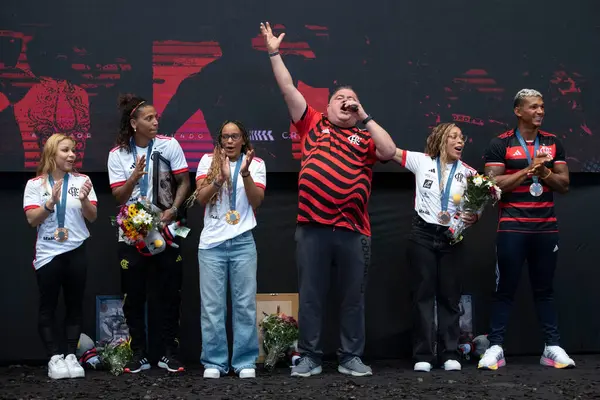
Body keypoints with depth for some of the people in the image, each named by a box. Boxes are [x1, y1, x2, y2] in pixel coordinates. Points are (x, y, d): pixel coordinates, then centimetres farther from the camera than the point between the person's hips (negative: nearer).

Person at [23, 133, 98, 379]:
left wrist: (84, 200, -20)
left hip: (76, 252, 1)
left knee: (74, 305, 5)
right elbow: (32, 219, -8)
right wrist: (51, 202, -23)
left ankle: (71, 356, 10)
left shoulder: (82, 180, 3)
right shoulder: (35, 184, 0)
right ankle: (54, 358, 3)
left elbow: (92, 217, 0)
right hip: (47, 253, -1)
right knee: (48, 307, -1)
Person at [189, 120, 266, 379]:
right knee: (212, 305, 2)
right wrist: (220, 178, -19)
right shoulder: (208, 160, 5)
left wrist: (244, 172, -17)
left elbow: (256, 202, -4)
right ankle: (214, 362, 9)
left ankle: (245, 362, 9)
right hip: (211, 243, 0)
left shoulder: (256, 164, 5)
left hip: (243, 242, 0)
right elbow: (200, 198, -4)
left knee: (245, 304, 2)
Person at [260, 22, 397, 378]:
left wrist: (365, 117, -1)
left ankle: (352, 358, 18)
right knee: (311, 296, 5)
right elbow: (289, 89, 10)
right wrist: (275, 53, 9)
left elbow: (390, 151, -7)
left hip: (354, 230, 1)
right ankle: (310, 357, 15)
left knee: (353, 297, 8)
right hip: (313, 227, -1)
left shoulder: (365, 137, 11)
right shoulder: (313, 124, 12)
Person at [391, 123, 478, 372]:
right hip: (422, 235, -2)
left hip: (451, 238, 2)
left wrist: (473, 218, -16)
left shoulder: (469, 173, 4)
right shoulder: (422, 161, -1)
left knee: (449, 295, 5)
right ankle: (423, 355, 5)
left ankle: (450, 354, 12)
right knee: (423, 294, 1)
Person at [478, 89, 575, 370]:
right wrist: (528, 170, -15)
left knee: (544, 289, 9)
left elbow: (564, 184, 7)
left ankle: (552, 347, 12)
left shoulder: (553, 143, 10)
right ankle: (495, 347, 4)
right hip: (512, 227, -3)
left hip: (546, 227, 3)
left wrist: (544, 173, -12)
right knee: (505, 289, 1)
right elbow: (493, 184, -11)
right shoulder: (500, 144, -2)